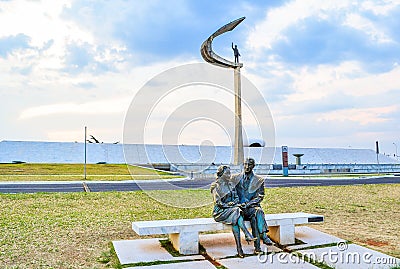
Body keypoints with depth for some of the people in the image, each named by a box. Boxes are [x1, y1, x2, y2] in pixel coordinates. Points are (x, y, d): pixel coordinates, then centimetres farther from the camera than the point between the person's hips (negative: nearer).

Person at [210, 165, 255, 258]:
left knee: (235, 220, -30)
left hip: (232, 208, 4)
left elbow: (237, 198, 14)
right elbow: (218, 203, -10)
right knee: (236, 212, -33)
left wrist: (233, 202, -8)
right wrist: (229, 205, -16)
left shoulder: (230, 185, 16)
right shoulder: (216, 186, -4)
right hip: (220, 211, -4)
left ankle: (239, 248, -33)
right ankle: (248, 235, -36)